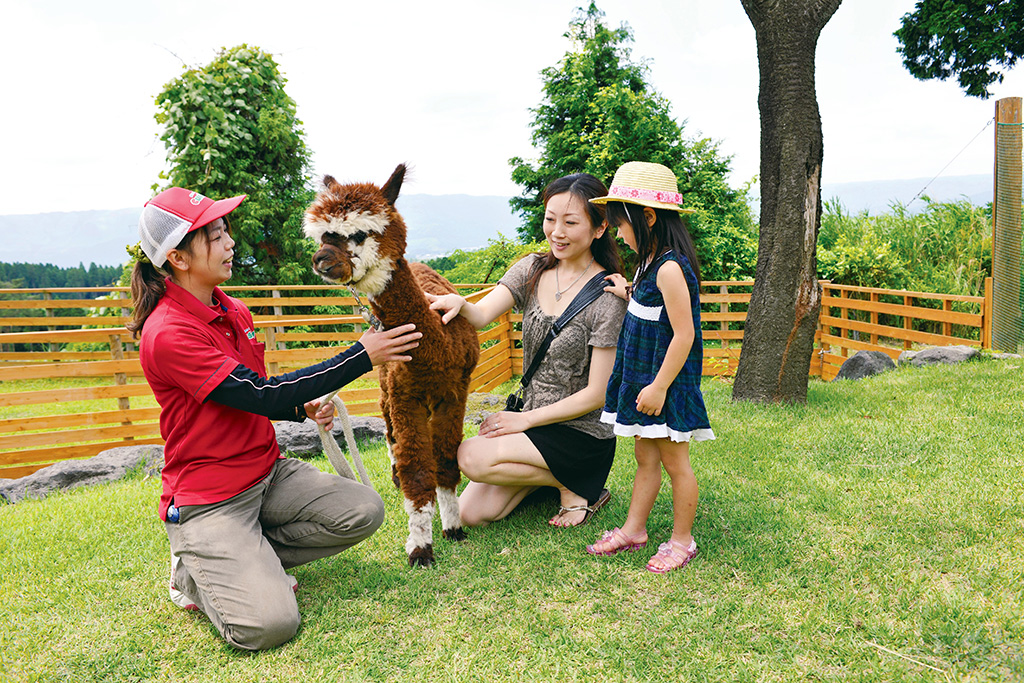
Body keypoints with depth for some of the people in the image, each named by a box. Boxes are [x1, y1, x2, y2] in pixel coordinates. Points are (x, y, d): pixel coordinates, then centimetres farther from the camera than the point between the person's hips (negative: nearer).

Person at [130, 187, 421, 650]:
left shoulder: (232, 312, 8)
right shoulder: (167, 334, -21)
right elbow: (261, 395, -25)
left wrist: (303, 407, -3)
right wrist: (362, 355, -23)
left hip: (268, 473, 8)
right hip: (207, 498, -8)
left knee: (364, 511, -9)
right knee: (268, 624, -22)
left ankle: (241, 560, 5)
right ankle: (195, 571, 9)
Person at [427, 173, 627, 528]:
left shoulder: (608, 296, -16)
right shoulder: (533, 270, 2)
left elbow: (596, 395, -16)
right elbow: (481, 315, -14)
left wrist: (526, 419, -14)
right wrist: (458, 303, -37)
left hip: (582, 433, -6)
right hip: (534, 421, 6)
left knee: (472, 457, -22)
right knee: (471, 513, -2)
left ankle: (574, 487, -2)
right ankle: (549, 473, 19)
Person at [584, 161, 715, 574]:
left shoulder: (671, 268, -21)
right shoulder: (650, 262, 9)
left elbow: (684, 334, -22)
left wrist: (659, 386, -21)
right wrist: (628, 296, 7)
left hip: (666, 382, -9)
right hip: (643, 377, 9)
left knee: (674, 461, 4)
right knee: (645, 456, 16)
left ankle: (681, 541, 19)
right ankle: (633, 530, 27)